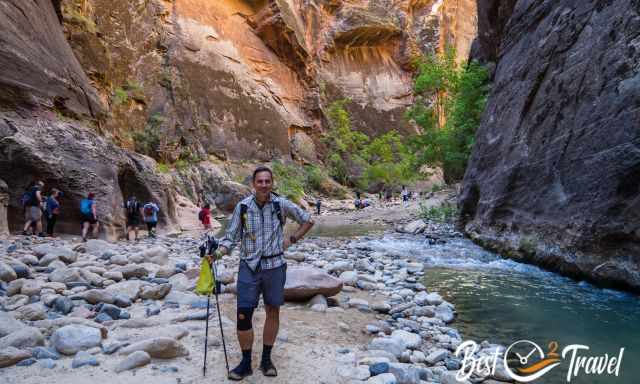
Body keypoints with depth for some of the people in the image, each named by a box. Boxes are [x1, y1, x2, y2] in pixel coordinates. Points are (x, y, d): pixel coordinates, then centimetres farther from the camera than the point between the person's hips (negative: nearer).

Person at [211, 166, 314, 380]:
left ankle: (266, 359, 27)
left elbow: (308, 221, 7)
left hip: (274, 266, 0)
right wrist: (218, 253, -19)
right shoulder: (242, 207, -5)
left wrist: (292, 240, 1)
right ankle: (245, 363, 16)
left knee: (273, 312, 10)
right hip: (249, 267, 0)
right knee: (243, 316, -3)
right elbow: (231, 237, -2)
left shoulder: (281, 205, -6)